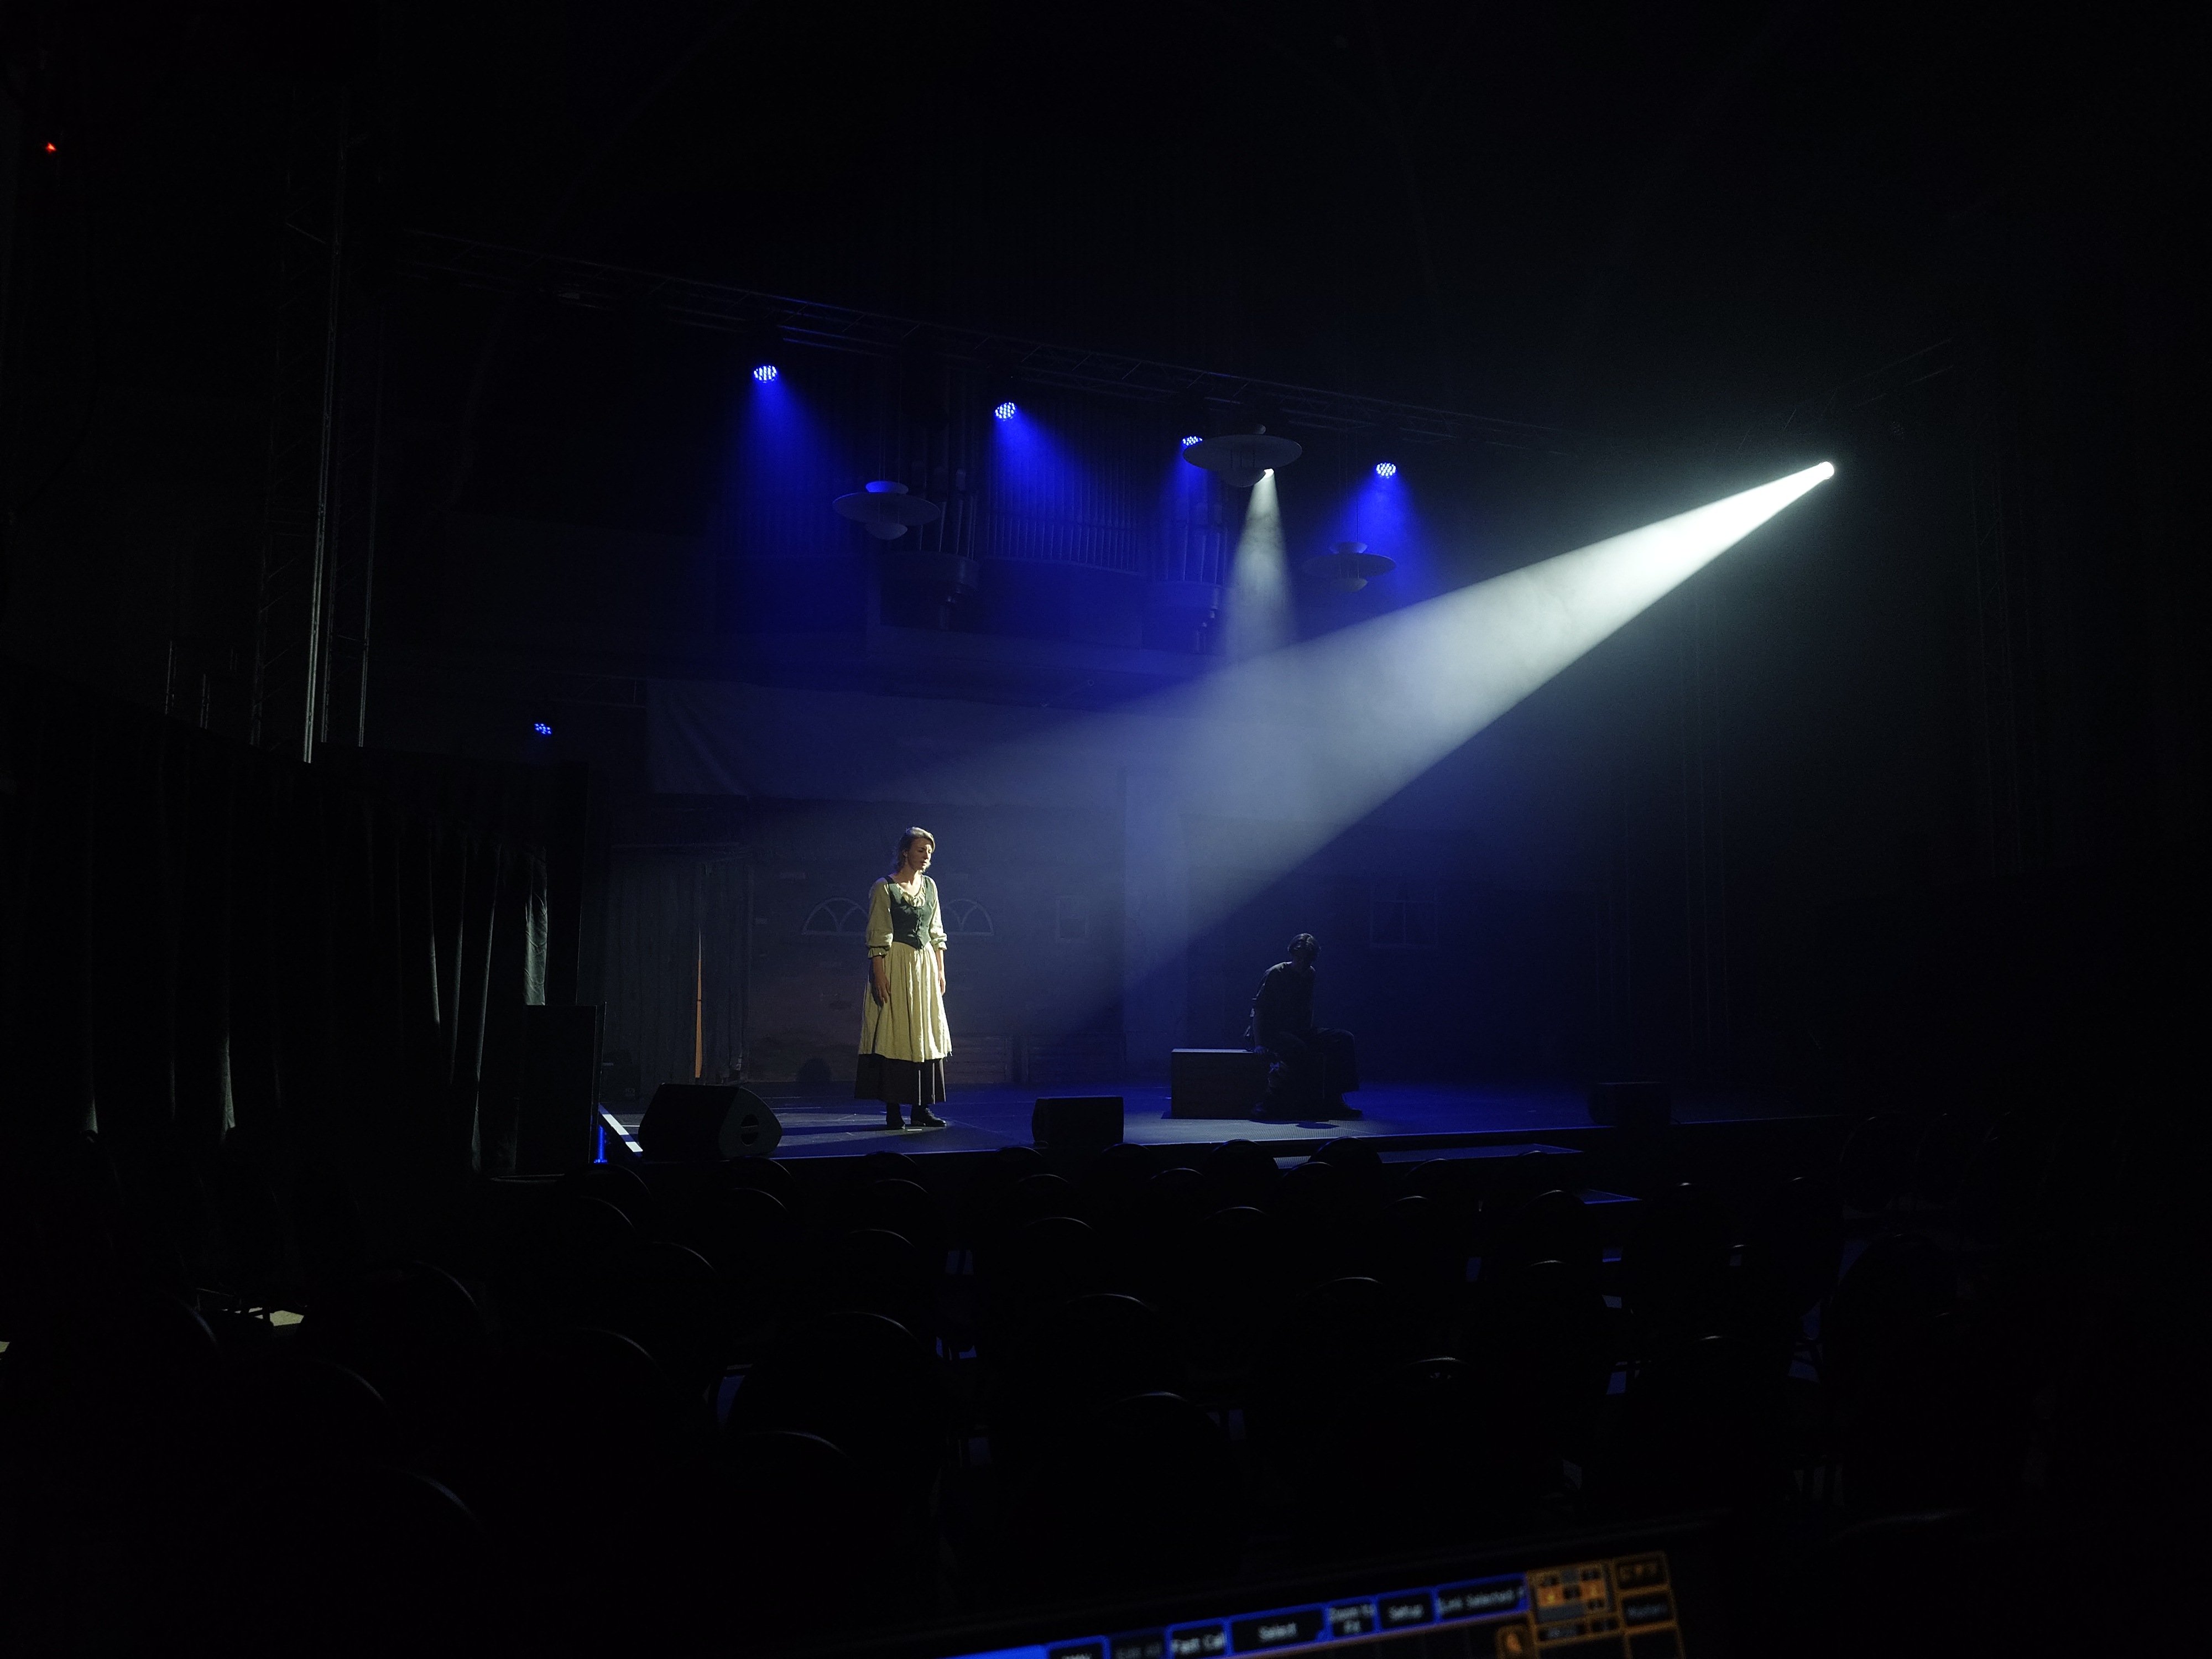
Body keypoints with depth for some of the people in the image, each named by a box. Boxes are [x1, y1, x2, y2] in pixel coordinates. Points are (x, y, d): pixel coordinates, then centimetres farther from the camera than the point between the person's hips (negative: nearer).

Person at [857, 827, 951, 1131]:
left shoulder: (929, 886, 11)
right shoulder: (884, 888, -7)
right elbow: (877, 937, -11)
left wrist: (940, 971, 12)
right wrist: (879, 975, -17)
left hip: (925, 965, 6)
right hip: (895, 965, -6)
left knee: (926, 1035, 5)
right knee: (894, 1035, -5)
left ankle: (921, 1108, 10)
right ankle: (893, 1110, -1)